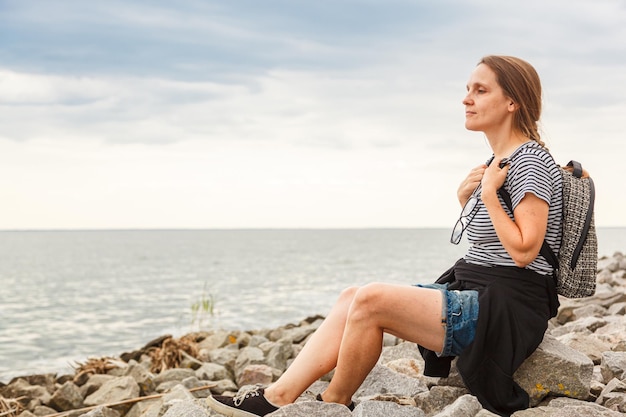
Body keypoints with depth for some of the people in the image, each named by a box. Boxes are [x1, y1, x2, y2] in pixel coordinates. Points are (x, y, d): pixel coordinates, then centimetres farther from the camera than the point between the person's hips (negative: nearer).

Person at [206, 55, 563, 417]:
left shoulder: (530, 160, -13)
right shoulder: (499, 162, 16)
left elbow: (523, 251, -21)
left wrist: (489, 192, -15)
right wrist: (466, 199, 5)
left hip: (507, 310, -10)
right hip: (474, 293, 10)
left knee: (371, 300, -22)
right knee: (352, 298, 0)